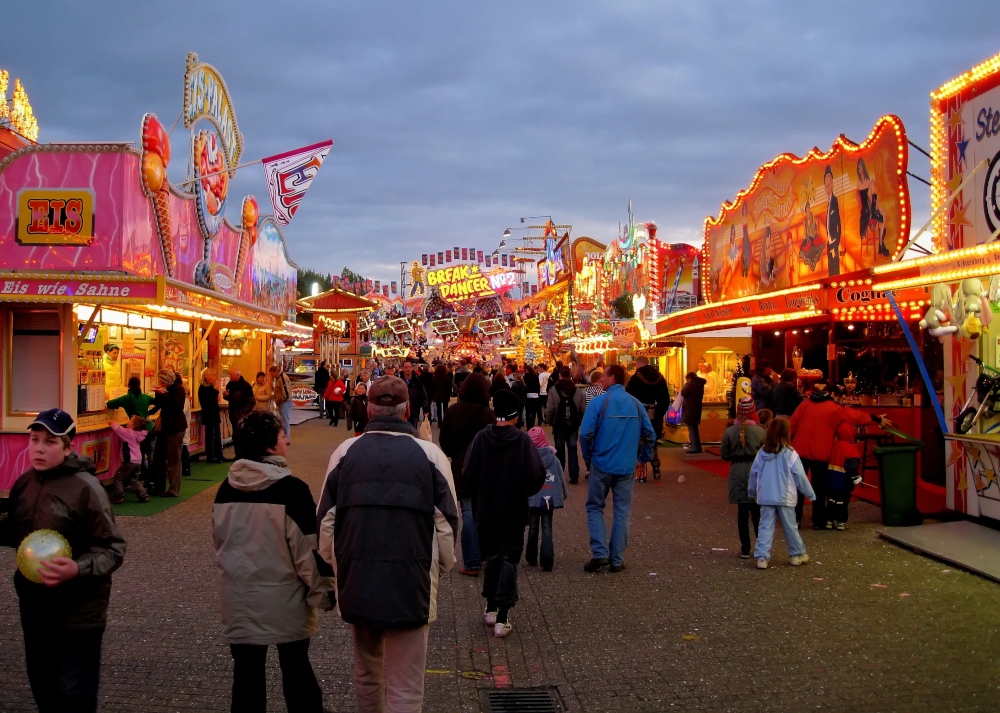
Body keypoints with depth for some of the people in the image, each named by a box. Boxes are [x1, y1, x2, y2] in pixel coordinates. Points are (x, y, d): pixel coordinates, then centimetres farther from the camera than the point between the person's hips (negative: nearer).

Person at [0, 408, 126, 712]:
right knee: (42, 687, 20)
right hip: (34, 606, 6)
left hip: (78, 612, -6)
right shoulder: (24, 483, 3)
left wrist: (78, 569, -32)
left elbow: (113, 548, -15)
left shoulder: (85, 488, -17)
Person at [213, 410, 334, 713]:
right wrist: (323, 591, -4)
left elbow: (219, 540, 13)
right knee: (296, 669, 12)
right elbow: (309, 547, -15)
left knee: (246, 672, 11)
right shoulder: (291, 489, -16)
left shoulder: (226, 488, 1)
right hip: (284, 598, -4)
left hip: (239, 597, 4)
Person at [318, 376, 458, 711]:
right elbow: (447, 523, -1)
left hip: (356, 581, 3)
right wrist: (442, 566, 16)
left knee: (366, 671, 24)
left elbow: (326, 520, 6)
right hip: (410, 583, -3)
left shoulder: (345, 452, 0)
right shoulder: (429, 454, -5)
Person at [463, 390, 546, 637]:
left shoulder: (482, 437, -8)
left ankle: (491, 608, 26)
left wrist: (480, 495, 8)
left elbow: (468, 474, -11)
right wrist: (526, 491, 3)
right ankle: (502, 618, 0)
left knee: (491, 556, 19)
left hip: (486, 511, 2)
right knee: (509, 560, 5)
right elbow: (537, 475, -18)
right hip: (514, 511, -2)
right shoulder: (523, 440, -13)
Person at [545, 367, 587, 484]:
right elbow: (583, 409, -4)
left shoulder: (554, 390, -12)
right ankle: (574, 477, 2)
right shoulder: (578, 391, -5)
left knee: (560, 451, 12)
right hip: (573, 425, 1)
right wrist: (580, 422, 12)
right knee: (572, 450, 6)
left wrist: (550, 421, 4)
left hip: (559, 425, -1)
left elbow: (550, 410, -14)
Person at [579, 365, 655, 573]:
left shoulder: (599, 402, -10)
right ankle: (617, 559, 11)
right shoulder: (636, 404, 2)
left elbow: (585, 434, -14)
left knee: (595, 508, 11)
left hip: (602, 464, -3)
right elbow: (650, 435, 3)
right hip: (627, 467, 3)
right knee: (622, 511, 10)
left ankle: (600, 553, -1)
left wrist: (588, 458, 1)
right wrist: (643, 457, 15)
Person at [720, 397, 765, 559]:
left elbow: (724, 455, -2)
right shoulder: (760, 432, -11)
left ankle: (745, 549, 10)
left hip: (738, 474, 1)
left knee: (742, 512, 7)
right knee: (757, 512, 8)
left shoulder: (729, 432, -7)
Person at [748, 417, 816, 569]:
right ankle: (797, 554, 24)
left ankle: (762, 557, -4)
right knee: (790, 527, 11)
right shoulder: (790, 454, -9)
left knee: (765, 526, 4)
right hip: (785, 498, -2)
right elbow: (800, 476, -6)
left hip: (765, 497, 2)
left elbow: (753, 474, 9)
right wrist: (810, 493, 5)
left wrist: (752, 492, 25)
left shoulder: (762, 453, 1)